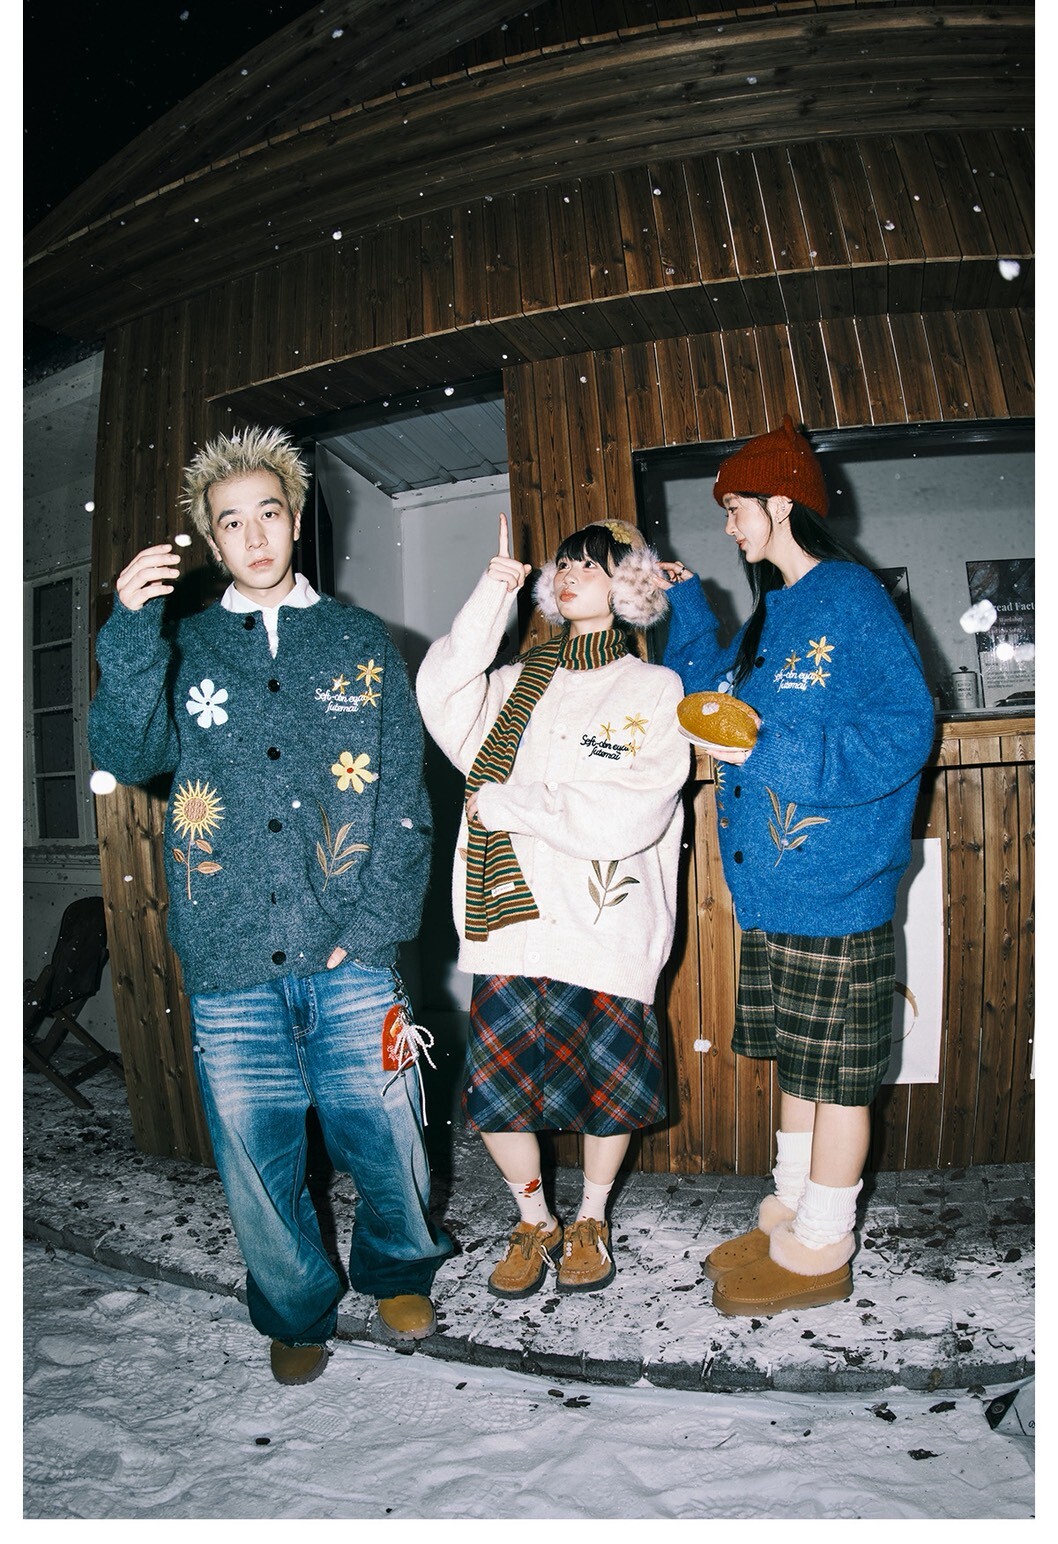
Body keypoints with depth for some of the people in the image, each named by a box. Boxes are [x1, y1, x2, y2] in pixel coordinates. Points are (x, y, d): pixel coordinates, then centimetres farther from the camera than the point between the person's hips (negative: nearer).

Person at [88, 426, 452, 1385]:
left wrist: (370, 928, -6)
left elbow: (404, 799, 3)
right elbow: (124, 756, -6)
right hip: (230, 968, 1)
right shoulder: (181, 650, 10)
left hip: (348, 958, 0)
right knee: (258, 1159, 10)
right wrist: (133, 629, -17)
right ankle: (298, 1314, 37)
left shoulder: (360, 643, 8)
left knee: (385, 1140, 5)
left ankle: (399, 1276, 36)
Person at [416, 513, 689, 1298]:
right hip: (511, 923, 3)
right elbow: (444, 701, -4)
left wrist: (509, 802, -9)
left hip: (601, 930, -3)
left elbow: (629, 816, -12)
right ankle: (534, 1223, 31)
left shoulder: (654, 690, 0)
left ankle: (591, 1220, 37)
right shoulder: (522, 681, 14)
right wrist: (491, 598, -8)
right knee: (495, 1090, 6)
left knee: (603, 1089, 10)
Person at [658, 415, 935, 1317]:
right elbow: (719, 694, 26)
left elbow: (903, 730, -19)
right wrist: (688, 603, 21)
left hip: (834, 892, -9)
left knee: (836, 1074, 6)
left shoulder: (851, 601, -13)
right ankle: (792, 1210, 36)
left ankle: (822, 1250, 21)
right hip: (774, 889, 9)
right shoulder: (777, 610, 14)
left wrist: (767, 754, -21)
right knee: (795, 1060, 20)